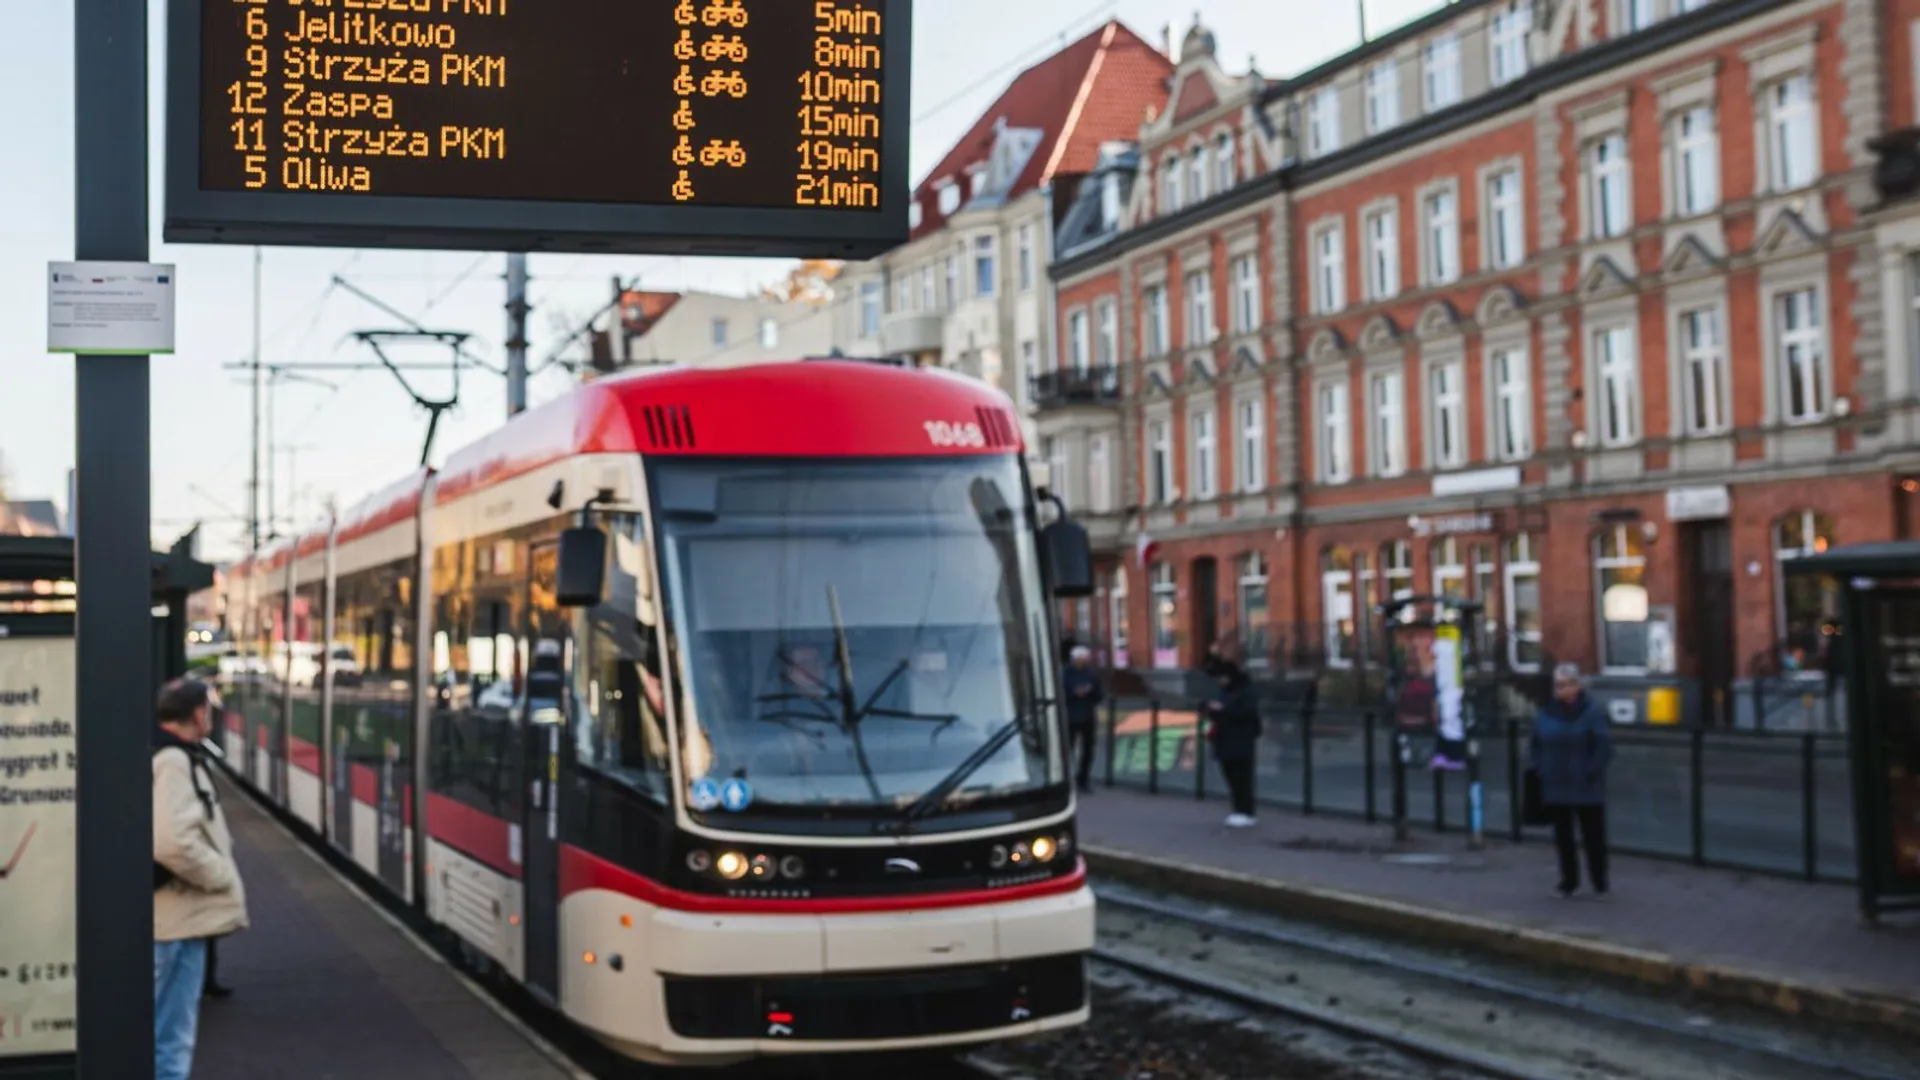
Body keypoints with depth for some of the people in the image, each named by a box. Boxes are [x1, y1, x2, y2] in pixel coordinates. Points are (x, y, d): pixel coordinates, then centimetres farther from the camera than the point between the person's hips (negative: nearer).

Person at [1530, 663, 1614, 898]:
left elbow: (1604, 747, -11)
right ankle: (1569, 881, 22)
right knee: (1562, 836, 10)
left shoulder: (1591, 713, -9)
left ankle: (1600, 884, 15)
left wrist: (1591, 772, -17)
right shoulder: (1547, 713, 5)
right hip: (1555, 787, 4)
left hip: (1586, 789, -4)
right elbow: (1535, 745, 14)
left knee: (1593, 836, 4)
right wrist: (1540, 768, 1)